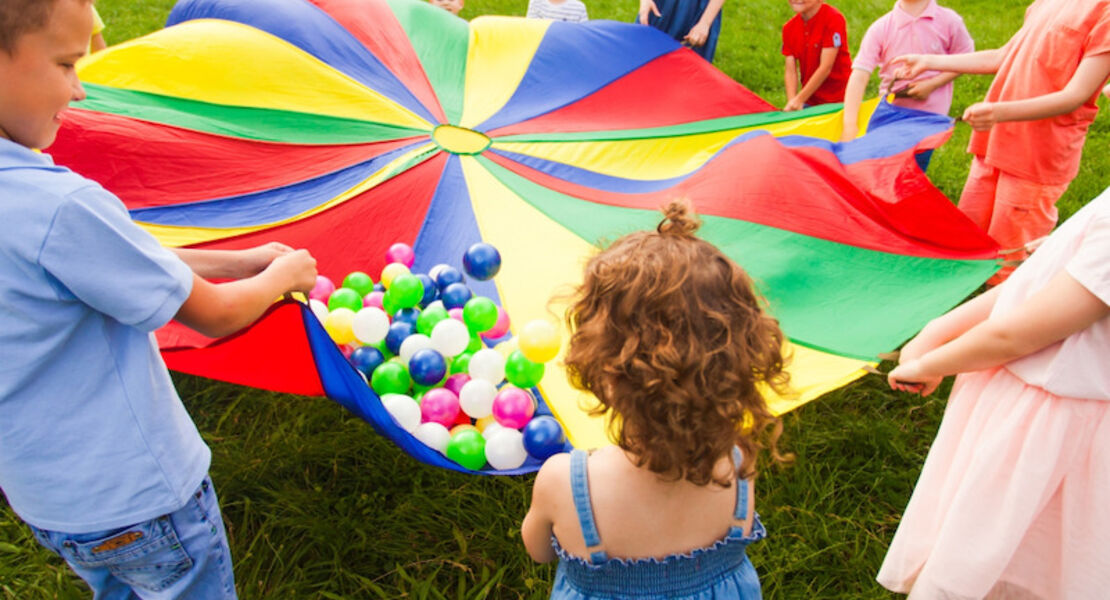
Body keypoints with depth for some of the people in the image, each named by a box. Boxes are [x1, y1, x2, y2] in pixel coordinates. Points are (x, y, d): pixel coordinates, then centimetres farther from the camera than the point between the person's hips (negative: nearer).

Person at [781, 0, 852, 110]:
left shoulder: (833, 18, -14)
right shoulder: (789, 28, 3)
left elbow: (826, 67, -19)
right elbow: (790, 70, -1)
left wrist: (799, 100, -20)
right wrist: (792, 101, -17)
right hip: (809, 100, 5)